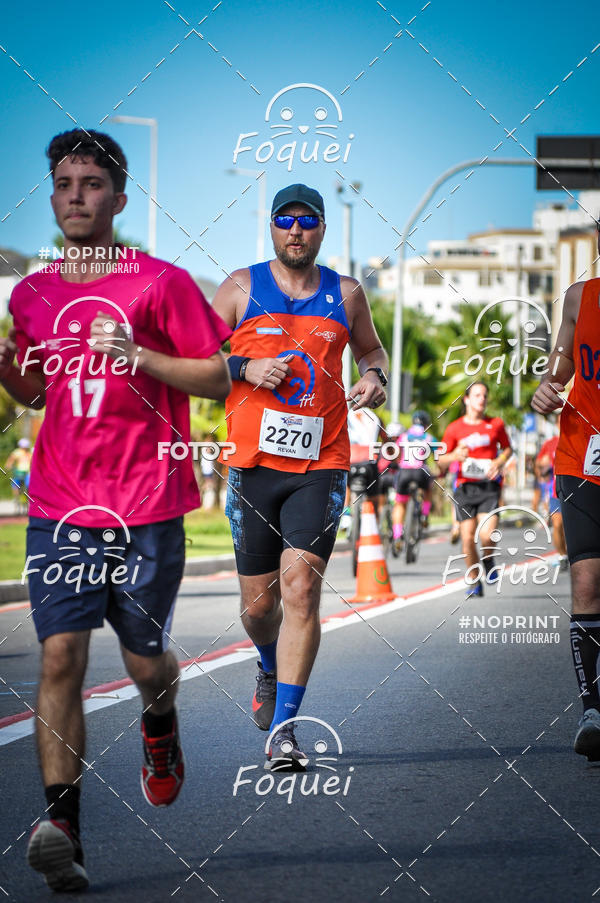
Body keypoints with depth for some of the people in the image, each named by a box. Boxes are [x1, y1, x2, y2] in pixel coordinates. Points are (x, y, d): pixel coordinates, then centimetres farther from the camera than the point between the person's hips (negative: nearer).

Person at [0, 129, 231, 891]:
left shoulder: (161, 283, -3)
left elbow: (217, 378, -2)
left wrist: (136, 353, -15)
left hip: (146, 507, -2)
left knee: (145, 662, 8)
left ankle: (160, 728, 44)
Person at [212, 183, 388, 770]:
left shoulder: (346, 294, 9)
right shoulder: (242, 287, 5)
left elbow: (372, 351, 26)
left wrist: (375, 377, 3)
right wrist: (244, 369, -9)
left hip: (320, 464, -1)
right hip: (252, 462, 1)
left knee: (300, 585, -16)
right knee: (258, 602, 7)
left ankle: (283, 728, -15)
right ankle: (271, 669, 43)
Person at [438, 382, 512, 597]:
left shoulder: (496, 424, 5)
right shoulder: (454, 428, 4)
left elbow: (507, 448, 20)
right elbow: (441, 460, 8)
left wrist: (500, 461, -2)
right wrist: (455, 456, -14)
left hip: (489, 486, -1)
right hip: (465, 487, 1)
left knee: (487, 535, -17)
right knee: (468, 538, -3)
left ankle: (488, 560, 17)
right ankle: (474, 583, 15)